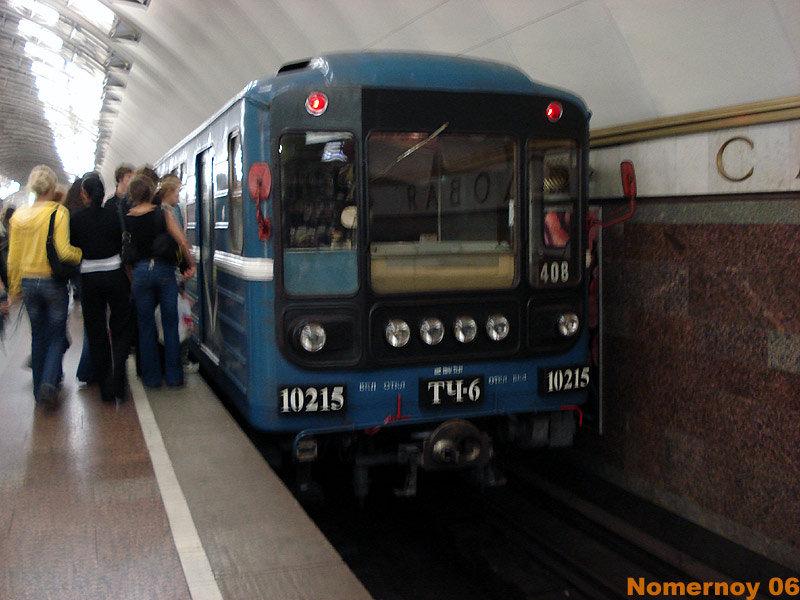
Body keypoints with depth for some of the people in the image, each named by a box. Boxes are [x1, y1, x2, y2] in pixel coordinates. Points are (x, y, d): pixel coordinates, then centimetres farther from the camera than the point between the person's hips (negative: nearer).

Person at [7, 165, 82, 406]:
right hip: (53, 282, -4)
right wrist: (81, 254, 1)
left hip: (28, 282, 4)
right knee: (57, 335, 7)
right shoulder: (58, 212, -12)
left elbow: (13, 257, 7)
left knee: (38, 336, 16)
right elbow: (64, 251, -20)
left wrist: (14, 287, 15)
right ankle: (49, 384, -10)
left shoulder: (19, 215, 3)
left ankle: (39, 388, 23)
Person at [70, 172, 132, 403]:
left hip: (89, 277, 0)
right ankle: (117, 382, -3)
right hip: (115, 274, 0)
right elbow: (122, 244, 0)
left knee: (96, 334, 10)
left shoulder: (77, 218, -4)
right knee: (120, 329, 11)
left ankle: (105, 388, 13)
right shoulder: (113, 215, -5)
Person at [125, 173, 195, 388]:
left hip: (140, 272, 1)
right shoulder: (162, 214, -5)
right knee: (170, 324, 8)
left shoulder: (126, 219, 0)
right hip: (164, 270, -1)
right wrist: (191, 265, 3)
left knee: (146, 327, 10)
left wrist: (131, 279, 9)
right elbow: (182, 241, -9)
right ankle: (174, 375, 12)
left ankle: (151, 376, 16)